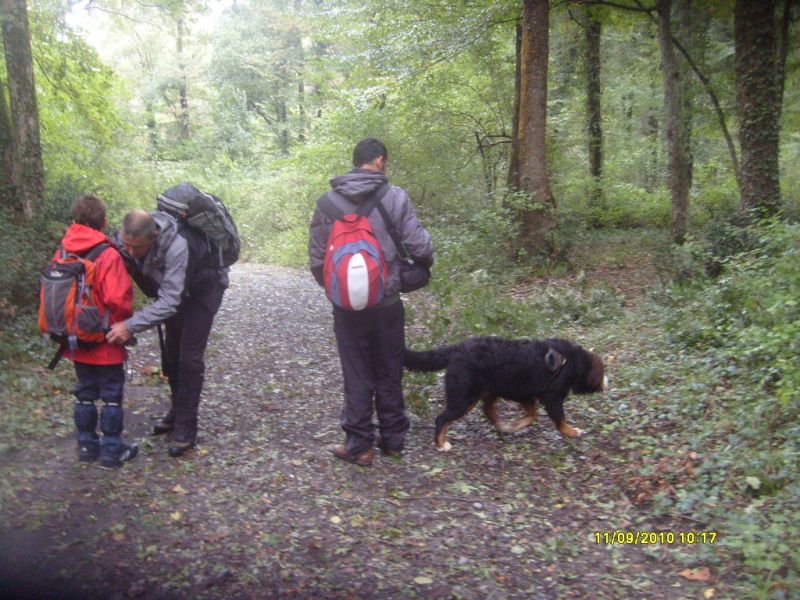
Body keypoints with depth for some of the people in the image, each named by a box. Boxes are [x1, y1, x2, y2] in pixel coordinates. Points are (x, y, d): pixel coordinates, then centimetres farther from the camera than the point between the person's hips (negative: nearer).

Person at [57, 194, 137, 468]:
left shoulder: (63, 253, -1)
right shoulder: (109, 255, -20)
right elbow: (117, 299, -26)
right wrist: (126, 321, -6)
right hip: (105, 342, -6)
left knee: (85, 393, 17)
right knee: (112, 394, 6)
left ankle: (86, 445, 25)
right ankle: (112, 450, 12)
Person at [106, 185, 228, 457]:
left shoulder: (177, 245, -44)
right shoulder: (129, 236, -25)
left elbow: (169, 301, -43)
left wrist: (131, 325, -51)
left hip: (203, 289, -6)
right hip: (173, 287, 7)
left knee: (189, 358, -10)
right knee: (170, 354, 12)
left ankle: (186, 428, -3)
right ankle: (177, 413, 29)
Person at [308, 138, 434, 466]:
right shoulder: (395, 196, -8)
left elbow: (317, 258, 0)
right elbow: (419, 245, -10)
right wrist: (426, 262, 12)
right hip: (387, 302, 0)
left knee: (357, 376, 10)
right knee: (390, 373, 14)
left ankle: (359, 445, 14)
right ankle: (392, 439, 25)